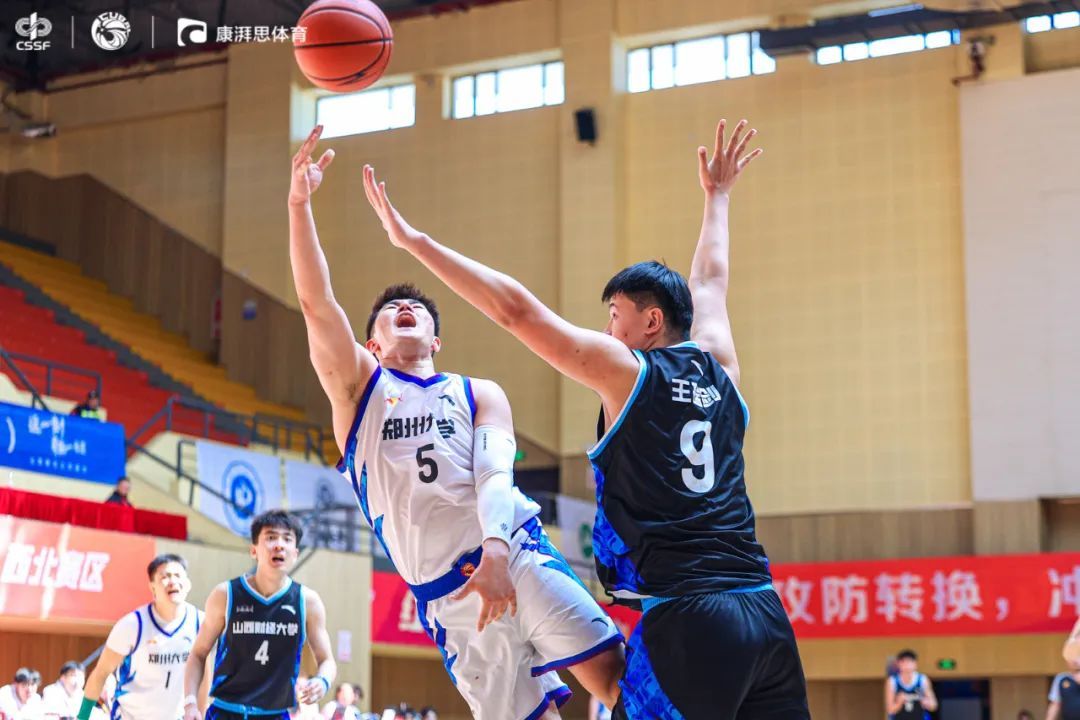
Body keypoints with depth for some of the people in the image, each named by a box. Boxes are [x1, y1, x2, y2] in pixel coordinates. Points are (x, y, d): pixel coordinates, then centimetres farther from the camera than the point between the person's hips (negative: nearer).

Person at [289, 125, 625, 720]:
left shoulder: (479, 395, 16)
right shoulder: (358, 385, 15)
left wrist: (495, 550, -22)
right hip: (445, 596, -1)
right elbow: (316, 302, 0)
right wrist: (299, 204, -12)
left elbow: (495, 474, -2)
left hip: (516, 557, 1)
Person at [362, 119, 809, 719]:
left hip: (687, 623, -7)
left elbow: (514, 308, -3)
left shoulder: (626, 372, 0)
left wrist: (412, 240, 2)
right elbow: (709, 282, 34)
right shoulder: (718, 369, 16)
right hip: (766, 617, 7)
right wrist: (716, 197, 50)